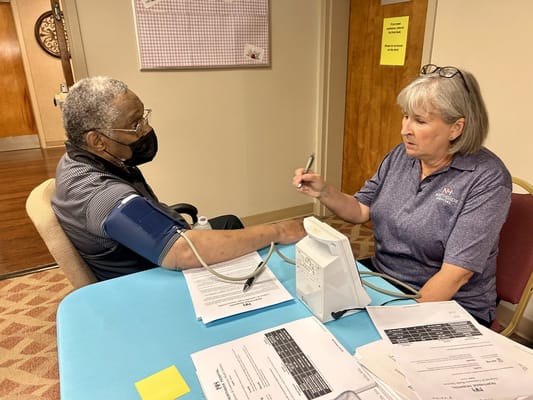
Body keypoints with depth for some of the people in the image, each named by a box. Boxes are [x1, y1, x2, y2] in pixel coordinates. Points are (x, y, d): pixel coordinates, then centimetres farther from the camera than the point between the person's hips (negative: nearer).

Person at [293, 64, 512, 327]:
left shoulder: (487, 179, -17)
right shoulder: (401, 155, 1)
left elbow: (455, 275, -20)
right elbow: (361, 211, 8)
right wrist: (323, 192, -9)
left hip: (448, 307, -5)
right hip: (381, 279, 6)